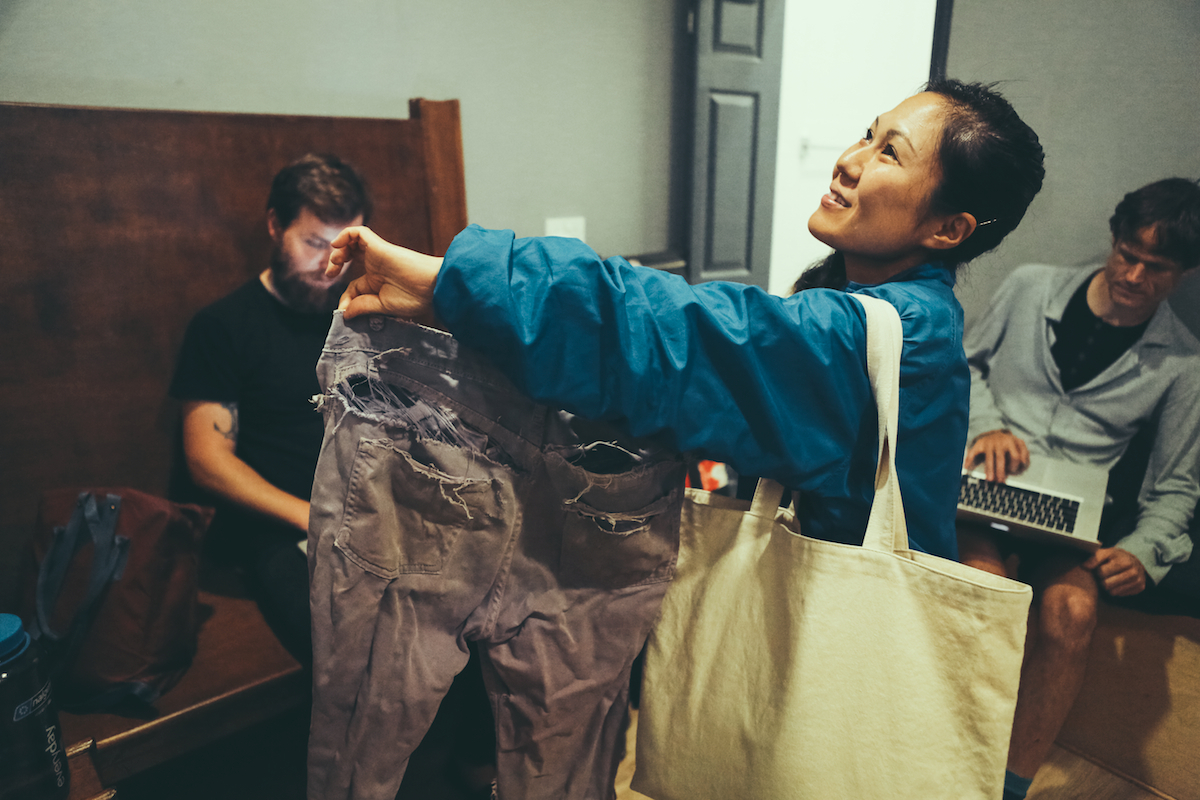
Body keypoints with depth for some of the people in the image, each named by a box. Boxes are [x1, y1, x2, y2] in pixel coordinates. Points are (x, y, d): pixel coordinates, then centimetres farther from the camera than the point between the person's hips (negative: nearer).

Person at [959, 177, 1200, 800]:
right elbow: (967, 363, 16)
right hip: (981, 485, 0)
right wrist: (987, 424, -5)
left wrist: (1143, 551, -9)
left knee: (1072, 609, -31)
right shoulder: (1031, 286, 8)